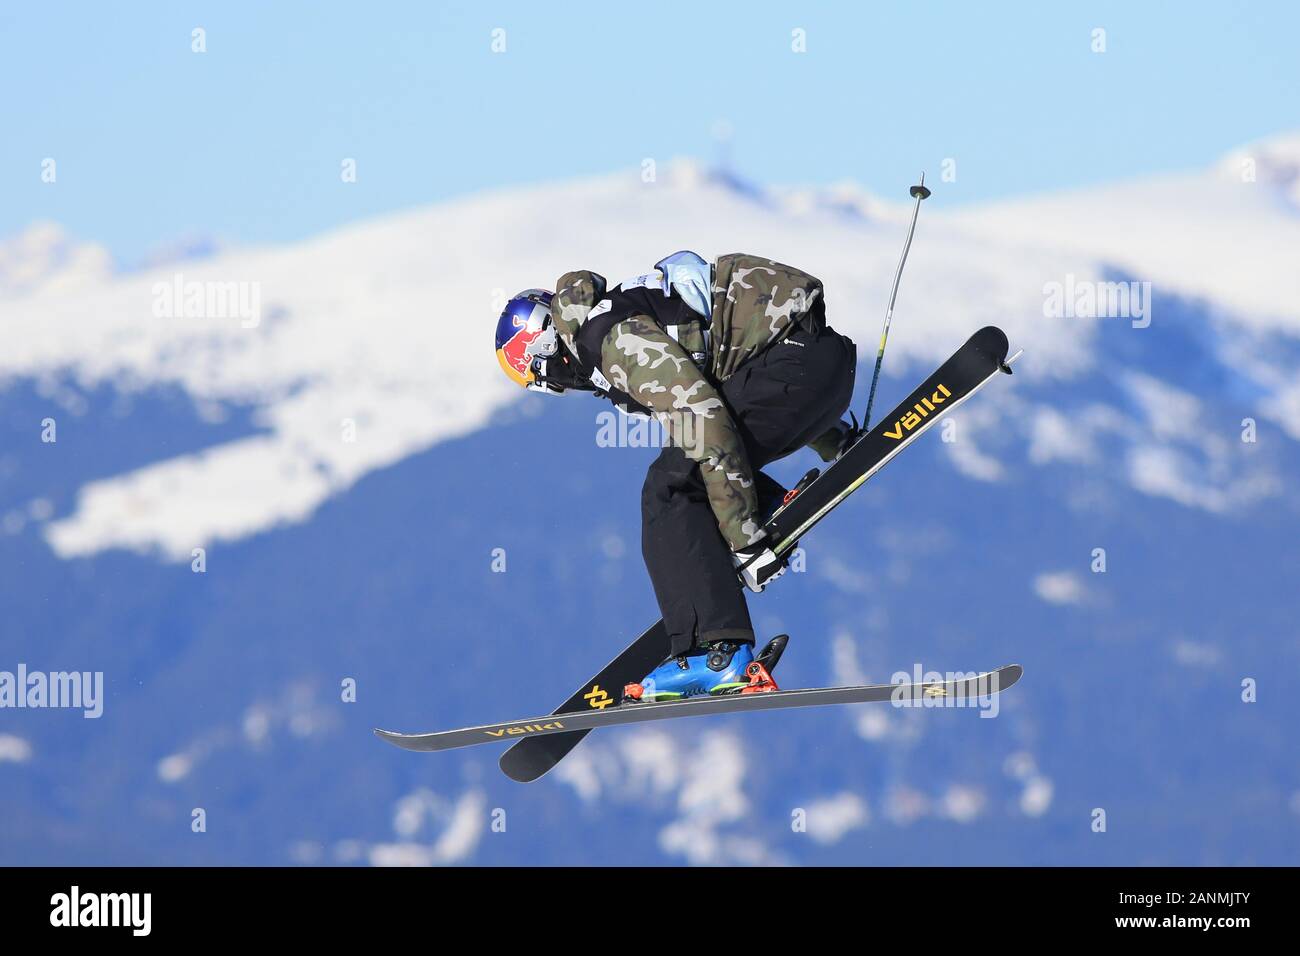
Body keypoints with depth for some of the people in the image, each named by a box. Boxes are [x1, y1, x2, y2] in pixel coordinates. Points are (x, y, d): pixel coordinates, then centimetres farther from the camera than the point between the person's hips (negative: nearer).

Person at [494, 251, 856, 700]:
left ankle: (718, 655, -22)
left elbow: (702, 418, -22)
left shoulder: (612, 339, -12)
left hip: (794, 365, -11)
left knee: (670, 487, -14)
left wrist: (746, 541, -21)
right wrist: (836, 444, 40)